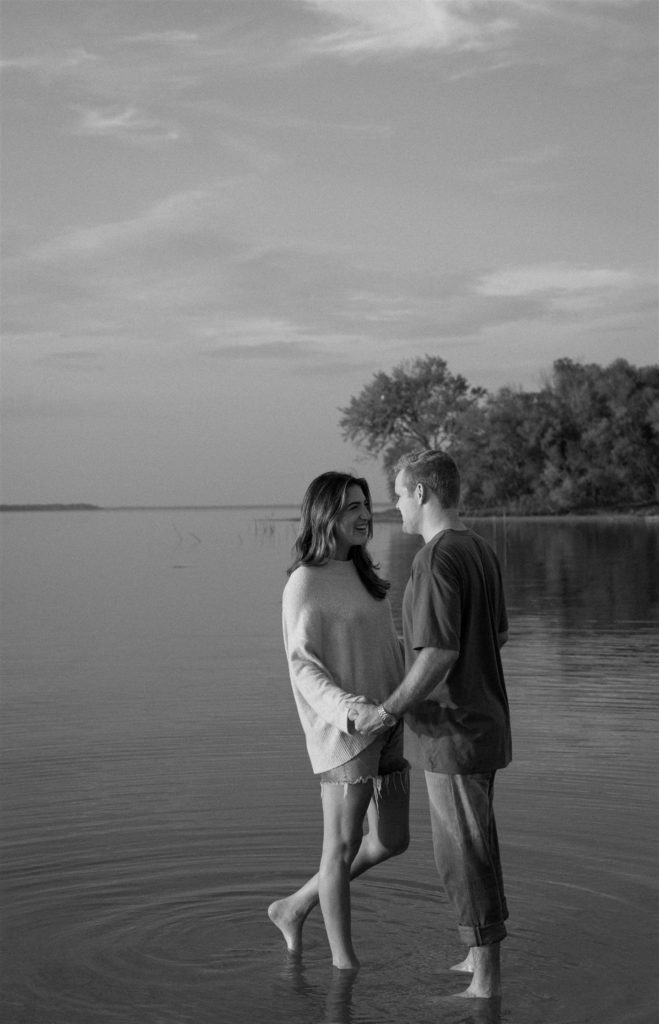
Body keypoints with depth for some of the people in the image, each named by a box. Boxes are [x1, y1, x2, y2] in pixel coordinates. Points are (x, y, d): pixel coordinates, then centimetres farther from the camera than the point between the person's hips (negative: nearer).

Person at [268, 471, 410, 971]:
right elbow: (303, 667, -16)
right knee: (343, 845, 2)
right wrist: (348, 708, -30)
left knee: (391, 840, 12)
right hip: (342, 729, -8)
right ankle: (344, 960, 16)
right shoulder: (305, 583, -10)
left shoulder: (361, 574, 14)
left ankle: (295, 908, 27)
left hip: (385, 725, 8)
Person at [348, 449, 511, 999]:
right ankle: (482, 958, 30)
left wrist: (386, 711, -17)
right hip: (484, 720, 10)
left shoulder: (437, 558, -20)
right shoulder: (482, 551, 9)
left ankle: (487, 981, 7)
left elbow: (440, 653, -25)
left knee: (464, 854, -1)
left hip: (454, 729, -10)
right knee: (475, 844, 19)